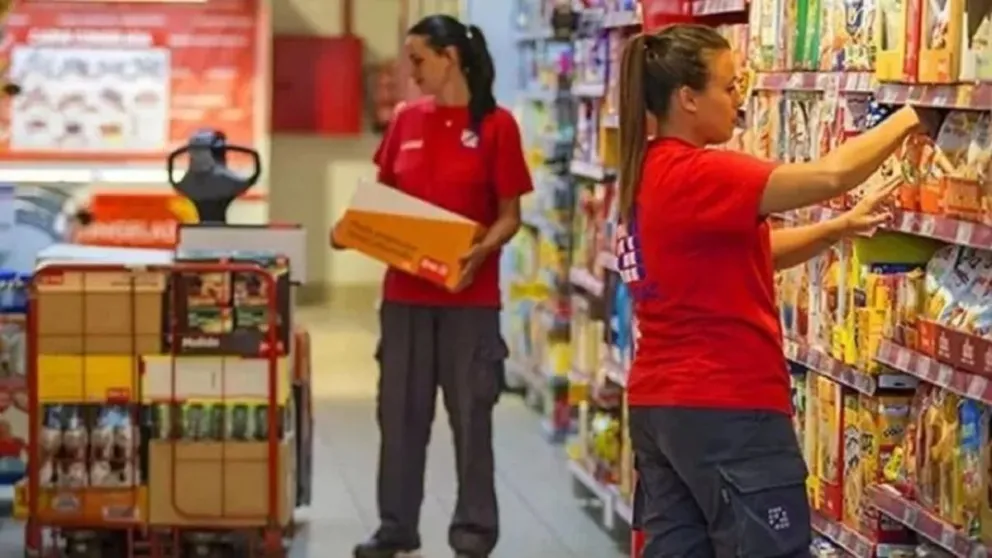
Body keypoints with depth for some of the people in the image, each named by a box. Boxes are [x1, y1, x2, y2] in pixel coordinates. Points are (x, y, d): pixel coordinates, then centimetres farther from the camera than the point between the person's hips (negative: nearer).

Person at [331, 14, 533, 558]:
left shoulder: (496, 124, -6)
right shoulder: (406, 119, 6)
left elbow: (509, 216, -5)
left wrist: (481, 251, -23)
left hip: (470, 295, -4)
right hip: (404, 290, 4)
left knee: (471, 413, 3)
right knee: (400, 411, 9)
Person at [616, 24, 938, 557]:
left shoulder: (650, 174, 11)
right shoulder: (695, 176, -18)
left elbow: (752, 253, 17)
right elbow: (830, 174, -26)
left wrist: (844, 225, 6)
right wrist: (913, 117, -11)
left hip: (659, 405, 10)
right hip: (726, 408, -10)